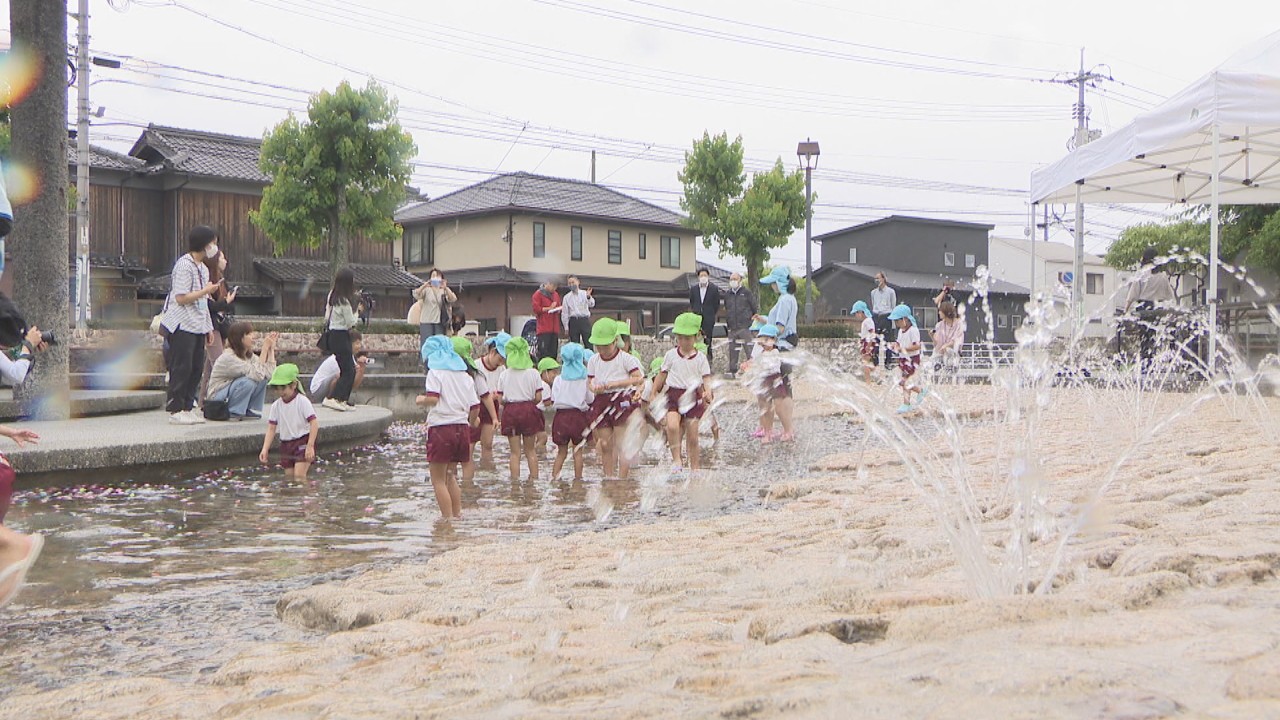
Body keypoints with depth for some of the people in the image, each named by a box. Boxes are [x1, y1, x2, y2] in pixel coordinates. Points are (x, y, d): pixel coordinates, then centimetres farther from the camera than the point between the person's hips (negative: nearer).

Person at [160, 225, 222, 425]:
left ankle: (187, 408, 16)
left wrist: (209, 327, 17)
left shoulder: (203, 268, 16)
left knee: (196, 368, 8)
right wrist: (206, 291, -16)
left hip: (198, 326, 9)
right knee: (181, 368, -6)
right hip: (183, 326, -9)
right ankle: (175, 410, 1)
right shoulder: (184, 265, -12)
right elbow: (181, 298, -19)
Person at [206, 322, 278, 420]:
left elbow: (270, 374, -14)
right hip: (217, 397, -8)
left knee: (264, 377, -10)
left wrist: (271, 348, -15)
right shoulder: (228, 357, -23)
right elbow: (257, 375, -34)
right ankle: (233, 413, -14)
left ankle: (251, 411, -1)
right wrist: (265, 348, -33)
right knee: (249, 381, -31)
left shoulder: (249, 355, 1)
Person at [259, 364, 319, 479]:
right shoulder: (276, 406, 3)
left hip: (303, 441, -6)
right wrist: (265, 450, -7)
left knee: (299, 475, -15)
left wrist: (310, 446, -22)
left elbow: (314, 423, -16)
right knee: (289, 476, 7)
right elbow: (271, 428, 4)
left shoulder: (303, 401, -12)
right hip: (286, 443, 6)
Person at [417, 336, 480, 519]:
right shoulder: (465, 375, 12)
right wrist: (471, 422, 29)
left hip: (441, 427, -6)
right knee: (449, 476, 22)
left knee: (438, 479, 3)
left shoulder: (435, 373, -5)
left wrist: (421, 400, 1)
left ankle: (448, 519, 0)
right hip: (462, 428, 6)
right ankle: (457, 514, 21)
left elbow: (433, 399, -20)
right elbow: (475, 407, 10)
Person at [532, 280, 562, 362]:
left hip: (554, 327, 6)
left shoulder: (556, 294, 20)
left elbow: (558, 307, 27)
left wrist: (558, 309, 4)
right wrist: (549, 308, -13)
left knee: (554, 351, 1)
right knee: (543, 350, -11)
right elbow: (536, 309, -7)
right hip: (544, 327, -6)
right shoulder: (538, 294, 2)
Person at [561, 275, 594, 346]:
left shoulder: (584, 293, 5)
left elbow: (591, 305, -11)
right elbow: (564, 313, 9)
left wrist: (588, 297, -33)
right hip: (573, 321, 1)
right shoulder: (567, 297, 8)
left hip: (584, 321, -1)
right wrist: (566, 327, 6)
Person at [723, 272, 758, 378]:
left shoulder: (746, 293, 2)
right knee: (732, 350, 6)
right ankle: (732, 370, 12)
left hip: (745, 326, -4)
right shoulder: (727, 295, 14)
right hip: (732, 328, 4)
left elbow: (755, 308, 4)